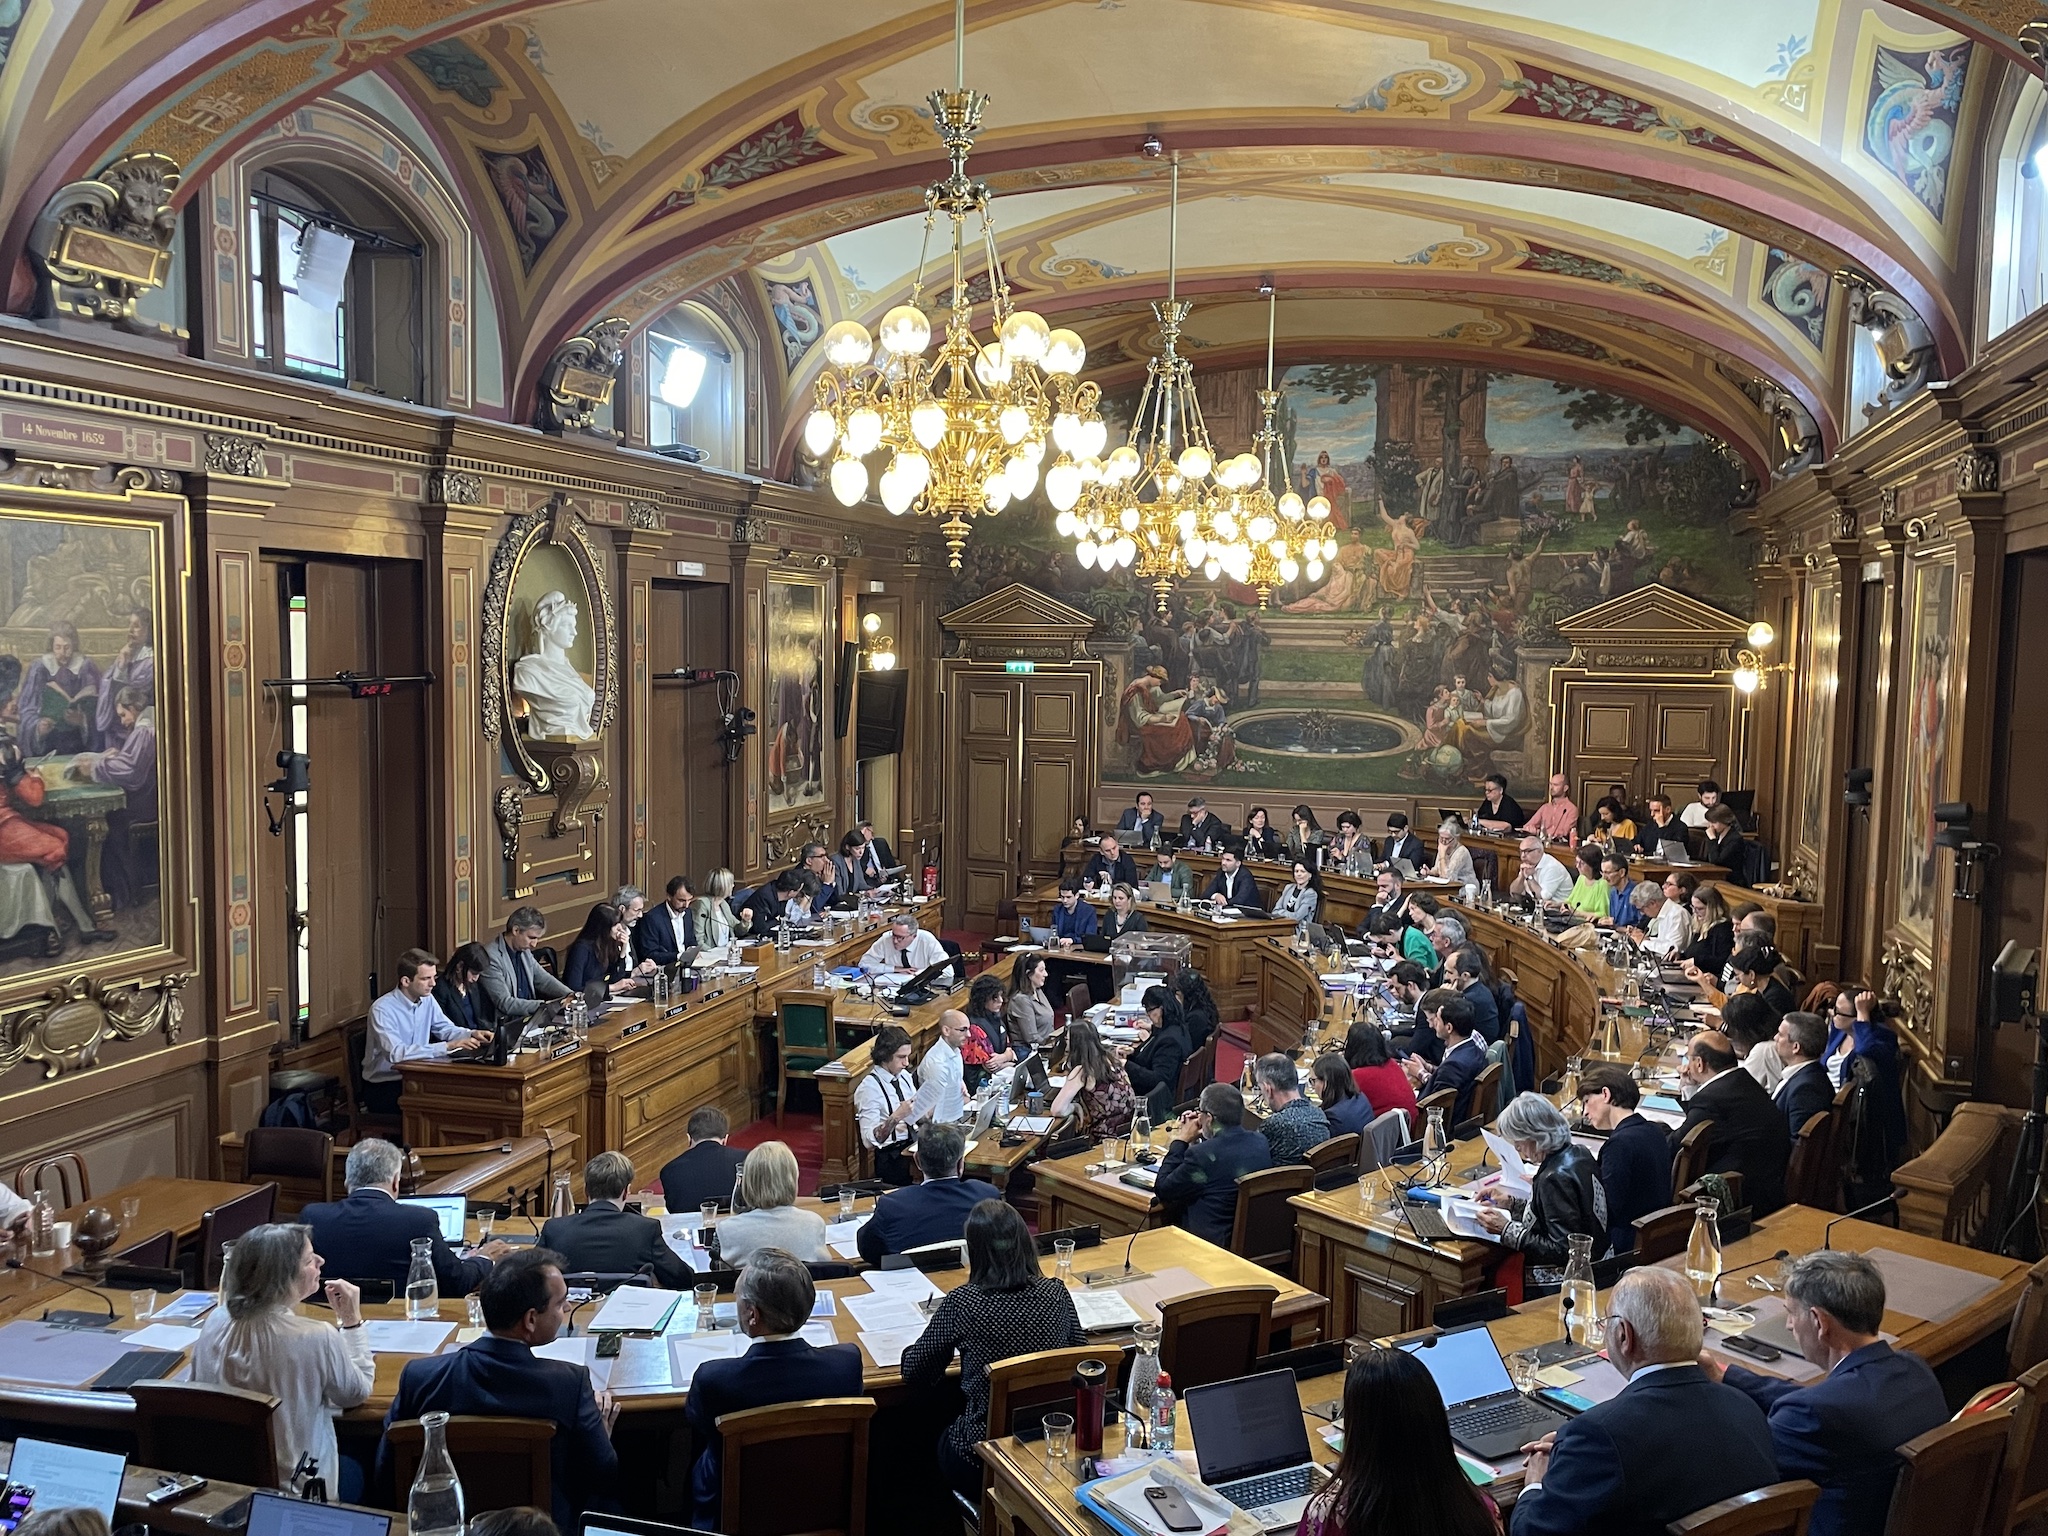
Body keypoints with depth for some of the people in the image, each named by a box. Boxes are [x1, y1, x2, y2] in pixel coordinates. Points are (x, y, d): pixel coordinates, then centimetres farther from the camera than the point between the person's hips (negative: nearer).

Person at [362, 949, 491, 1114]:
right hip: (382, 1087, -7)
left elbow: (446, 1028, 15)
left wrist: (472, 1034, -7)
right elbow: (396, 1054, -31)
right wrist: (448, 1046, -34)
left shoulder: (427, 999, 2)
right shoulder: (382, 1010, -20)